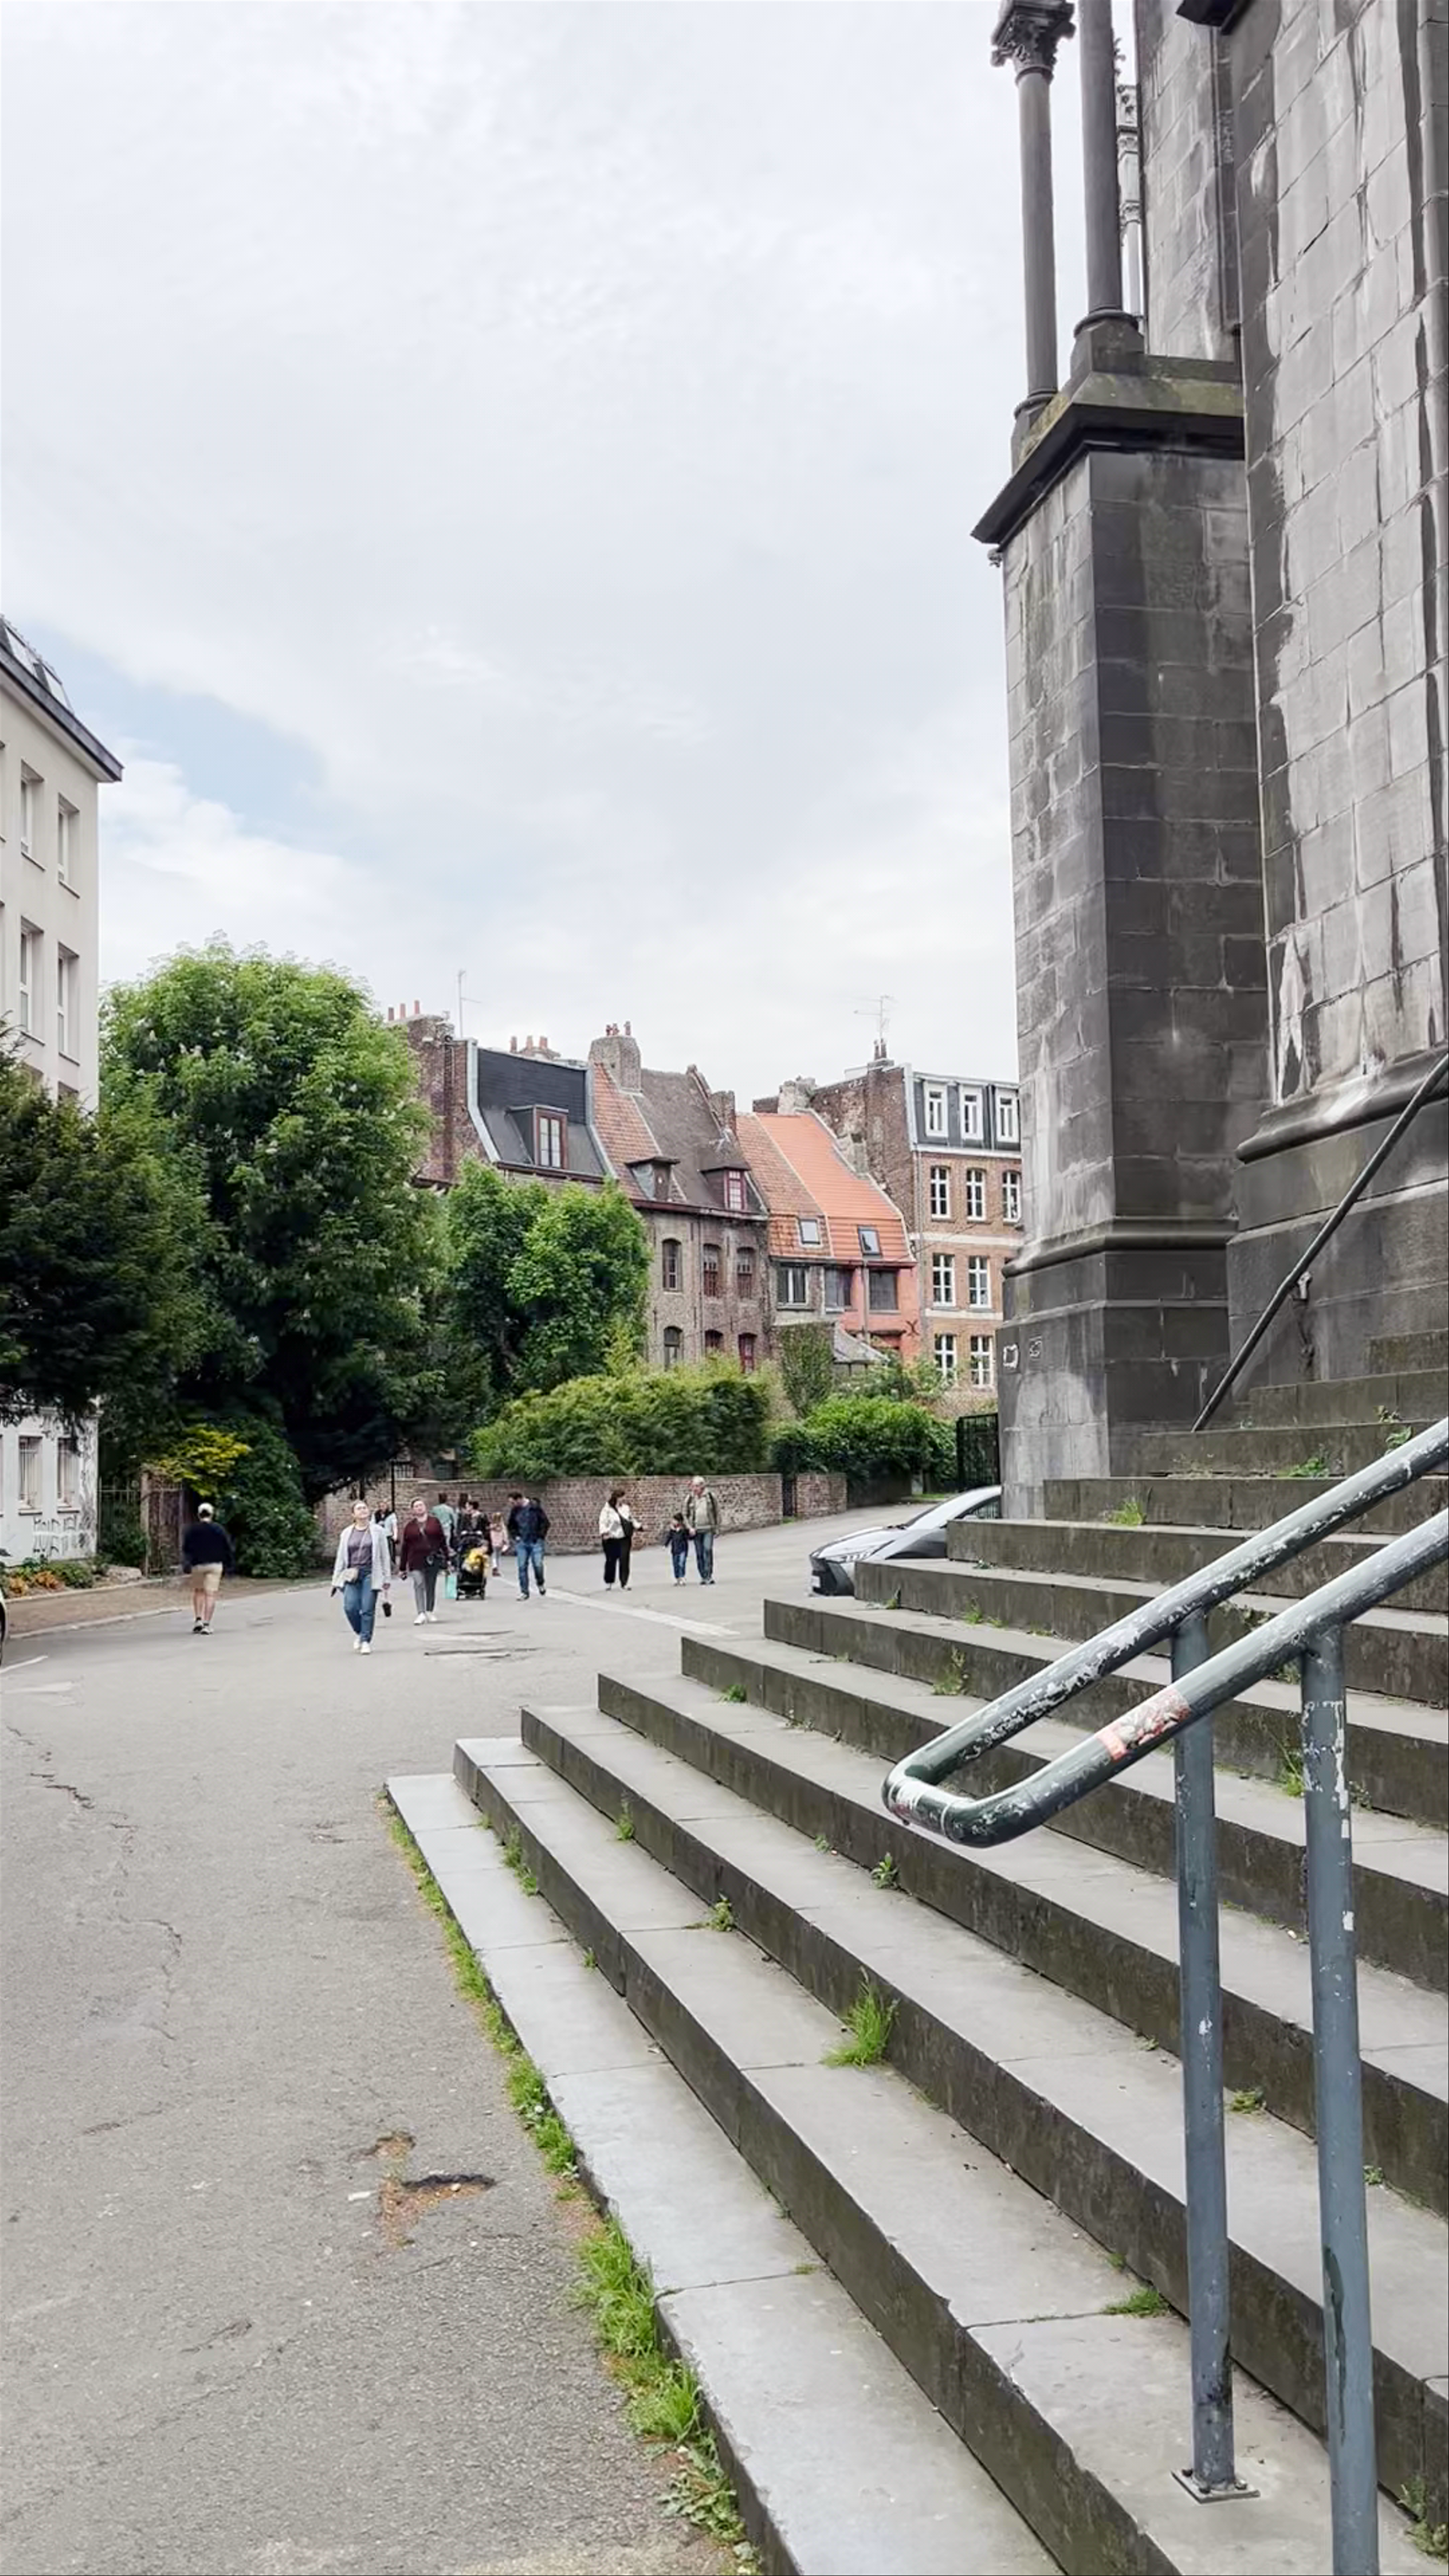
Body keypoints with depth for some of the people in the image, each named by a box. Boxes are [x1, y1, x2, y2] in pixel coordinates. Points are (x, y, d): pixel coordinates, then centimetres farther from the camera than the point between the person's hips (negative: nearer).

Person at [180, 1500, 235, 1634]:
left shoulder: (191, 1530, 4)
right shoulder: (218, 1529, 4)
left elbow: (185, 1549, -3)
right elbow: (228, 1548, 5)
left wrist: (186, 1564, -6)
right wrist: (230, 1565, 11)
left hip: (197, 1565, 1)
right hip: (215, 1565, -1)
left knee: (198, 1591, 18)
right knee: (211, 1594, -4)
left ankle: (198, 1619, 3)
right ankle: (206, 1624, -10)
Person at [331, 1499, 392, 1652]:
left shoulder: (378, 1531, 7)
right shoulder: (347, 1533, 13)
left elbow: (385, 1556, 7)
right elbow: (340, 1558, 16)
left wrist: (387, 1579, 3)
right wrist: (336, 1580, 11)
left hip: (370, 1574, -2)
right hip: (352, 1575, 2)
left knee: (368, 1609, -7)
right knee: (350, 1607, -11)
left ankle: (366, 1641, 4)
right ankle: (359, 1633, 16)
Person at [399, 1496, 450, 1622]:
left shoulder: (434, 1521, 6)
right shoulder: (409, 1526, 5)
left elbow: (443, 1541, 8)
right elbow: (405, 1546, 8)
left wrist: (445, 1560, 5)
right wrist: (403, 1567, 6)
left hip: (433, 1559, 1)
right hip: (416, 1560, -1)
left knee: (431, 1587, 10)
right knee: (419, 1585, -15)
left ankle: (430, 1612, 25)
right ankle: (421, 1614, -21)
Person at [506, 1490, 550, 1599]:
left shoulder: (535, 1507, -7)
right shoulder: (515, 1511, 6)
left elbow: (545, 1522, -3)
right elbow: (511, 1526, 21)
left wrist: (541, 1536, -7)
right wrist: (515, 1537, 7)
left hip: (536, 1542, -4)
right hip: (522, 1543, 4)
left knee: (538, 1565, -10)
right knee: (522, 1567, 1)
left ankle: (541, 1584, 19)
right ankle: (524, 1592, 8)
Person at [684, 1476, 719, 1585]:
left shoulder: (711, 1496, -2)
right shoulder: (690, 1499, 3)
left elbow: (717, 1512, 6)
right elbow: (685, 1515, 9)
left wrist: (716, 1527, 3)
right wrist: (690, 1528, -3)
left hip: (708, 1528, -2)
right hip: (696, 1530, 2)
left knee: (708, 1550, -14)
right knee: (699, 1554, 3)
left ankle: (709, 1575, -11)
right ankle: (703, 1577, 11)